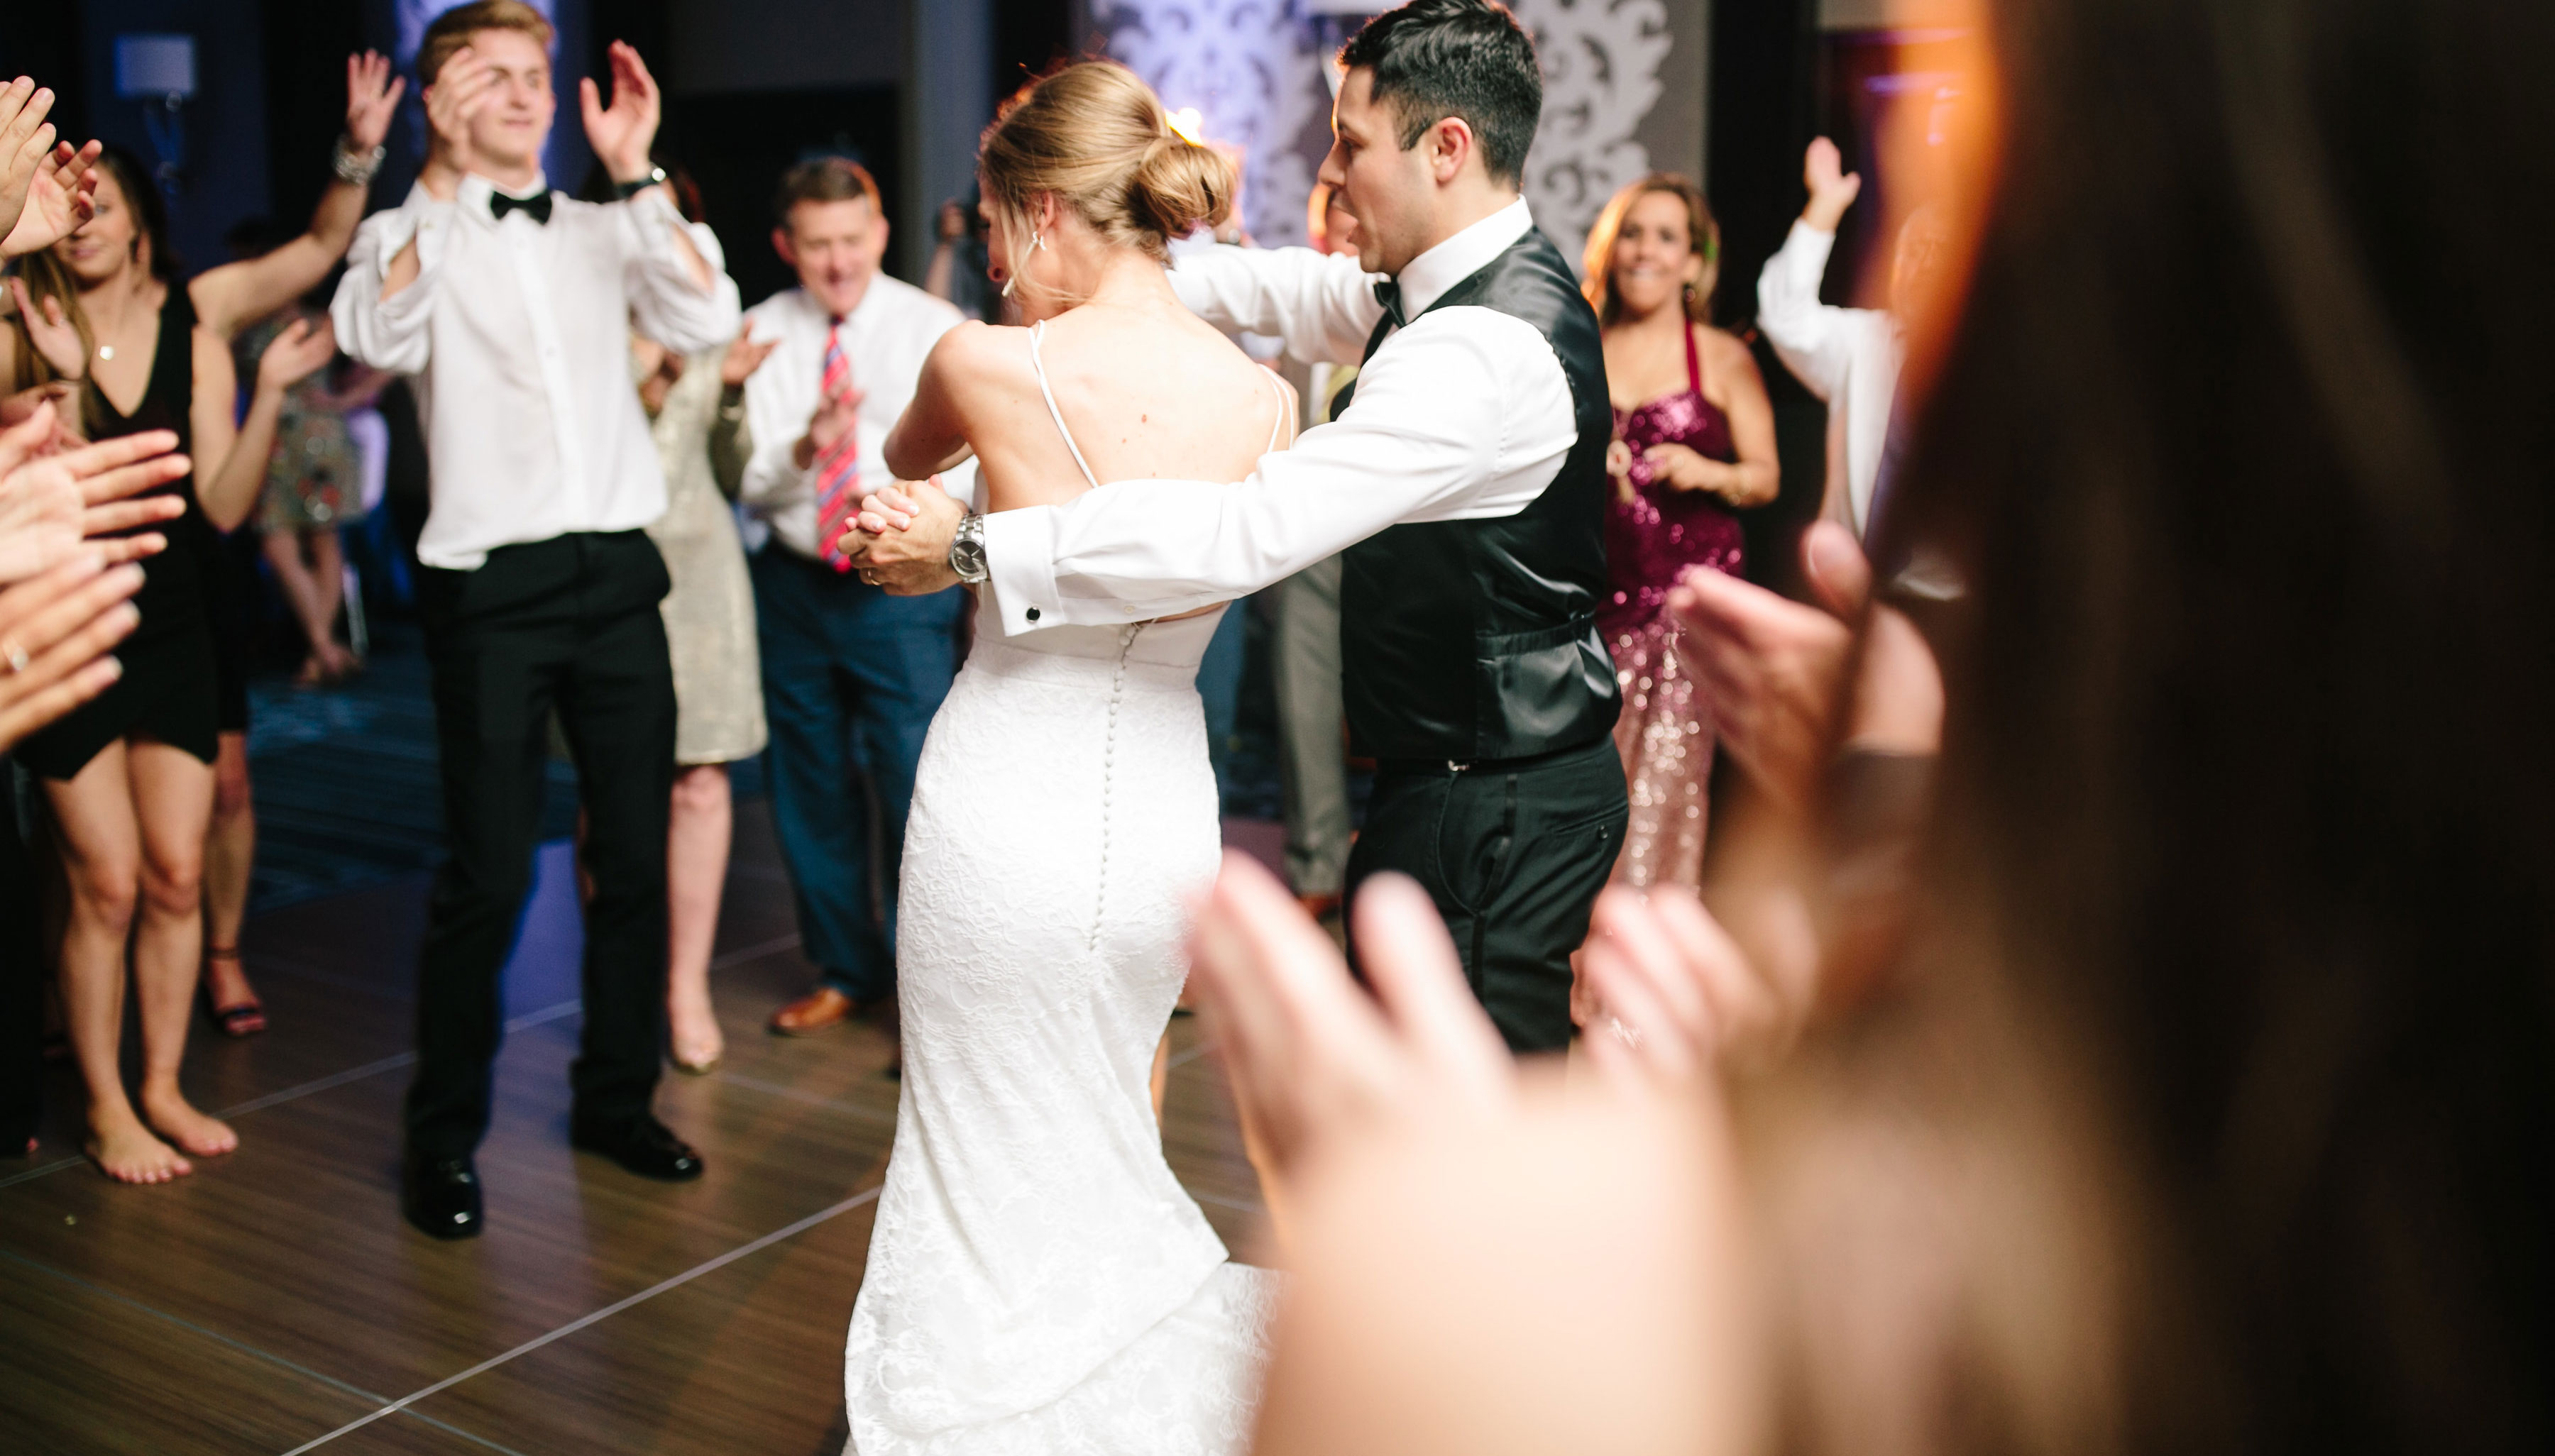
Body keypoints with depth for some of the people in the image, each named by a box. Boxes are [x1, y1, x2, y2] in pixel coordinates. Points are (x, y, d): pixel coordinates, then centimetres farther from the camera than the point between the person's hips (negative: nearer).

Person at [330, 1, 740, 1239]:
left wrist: (638, 174, -9)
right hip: (491, 586, -4)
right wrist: (445, 171, -22)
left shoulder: (607, 232, 13)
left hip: (616, 574, 4)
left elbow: (707, 322, -4)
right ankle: (442, 1138, 13)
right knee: (490, 872, -3)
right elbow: (380, 338, -19)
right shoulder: (411, 234, 3)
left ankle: (616, 1098, 25)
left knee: (636, 853, 9)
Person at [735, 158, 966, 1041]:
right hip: (794, 581, 3)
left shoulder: (934, 330, -1)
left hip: (899, 582, -3)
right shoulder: (763, 335, 4)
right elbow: (747, 480, -2)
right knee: (812, 792, 12)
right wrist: (804, 449, -23)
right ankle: (844, 972, 30)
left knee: (914, 785, -9)